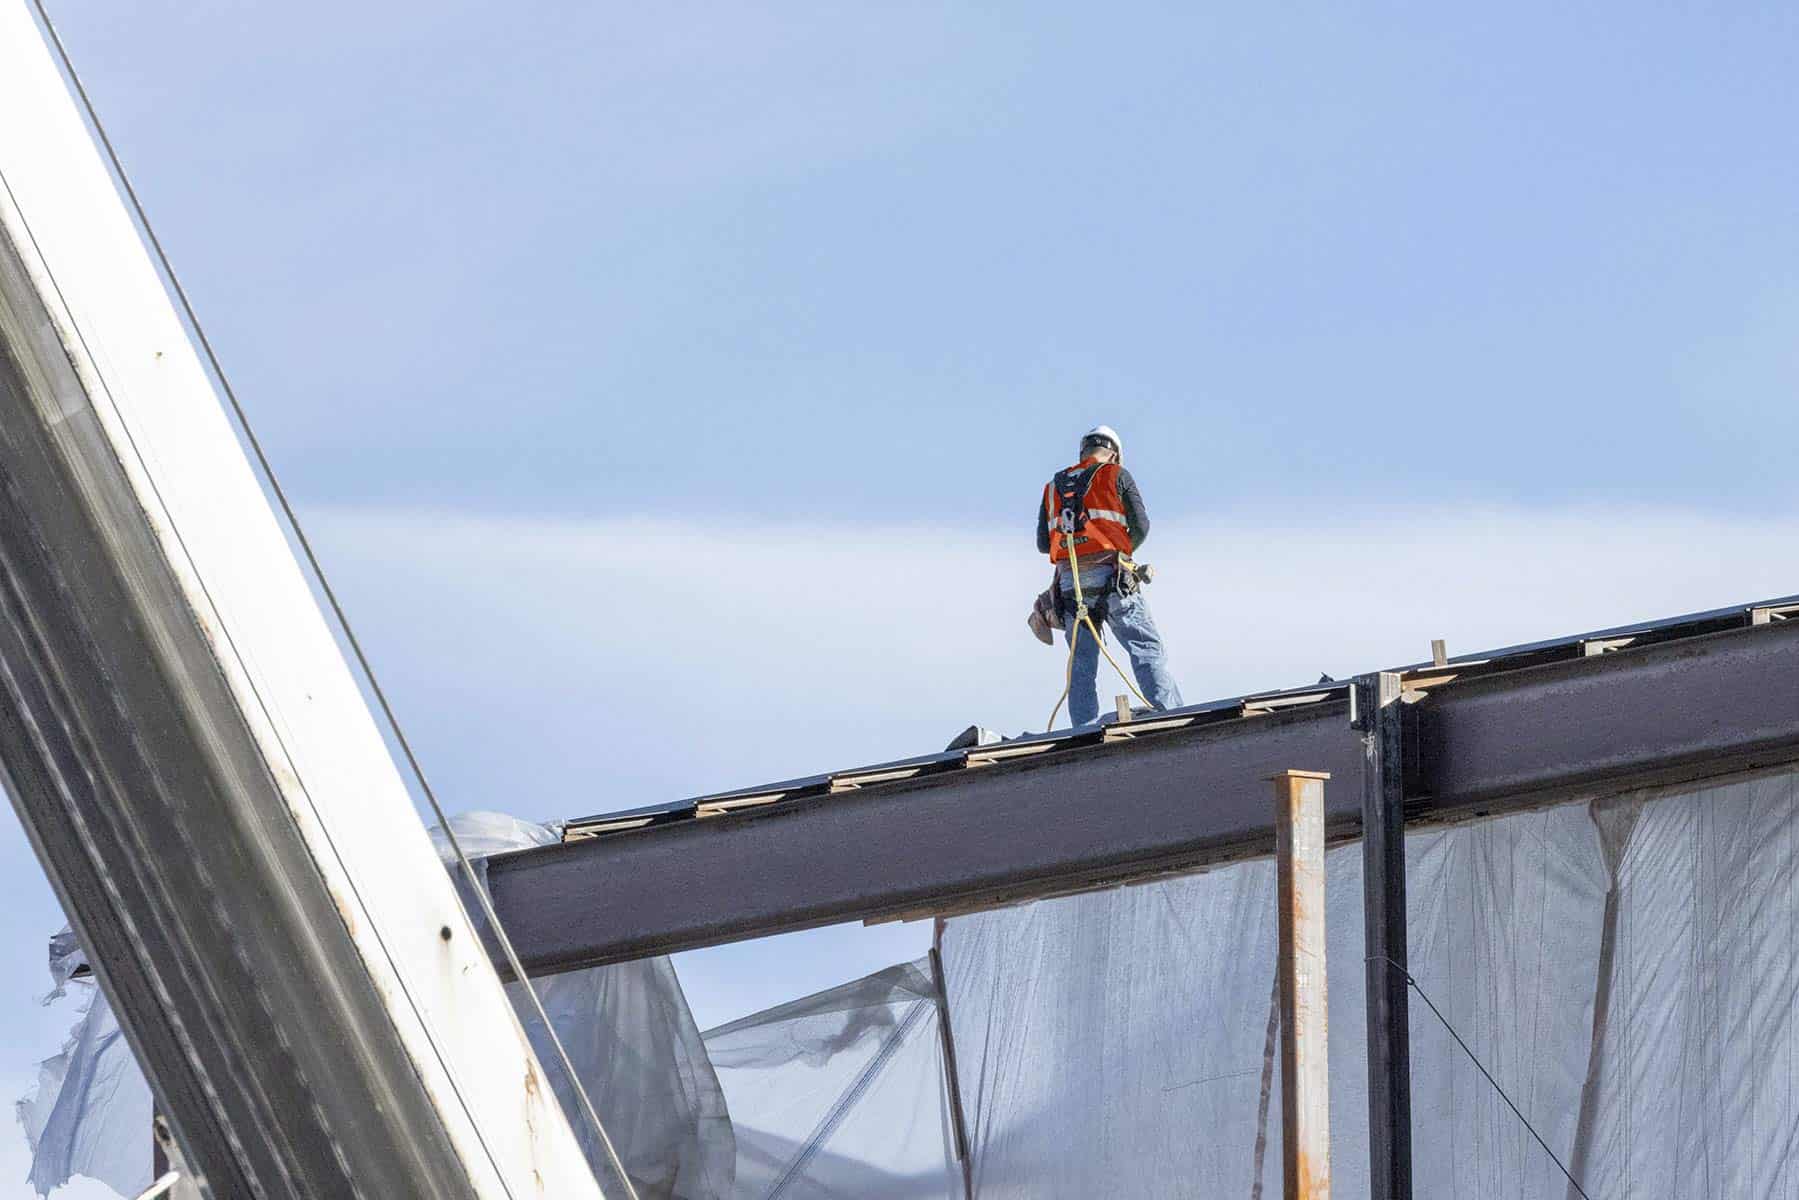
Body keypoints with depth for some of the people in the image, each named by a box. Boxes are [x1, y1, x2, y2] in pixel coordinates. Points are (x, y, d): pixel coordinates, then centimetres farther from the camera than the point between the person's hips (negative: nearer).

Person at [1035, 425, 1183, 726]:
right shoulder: (1116, 476, 7)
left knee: (1082, 664, 5)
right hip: (1110, 575, -4)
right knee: (1147, 648, -7)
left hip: (1069, 580, 4)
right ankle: (1170, 714, -22)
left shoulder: (1053, 487, 18)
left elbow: (1042, 543, 15)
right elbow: (1140, 527, 3)